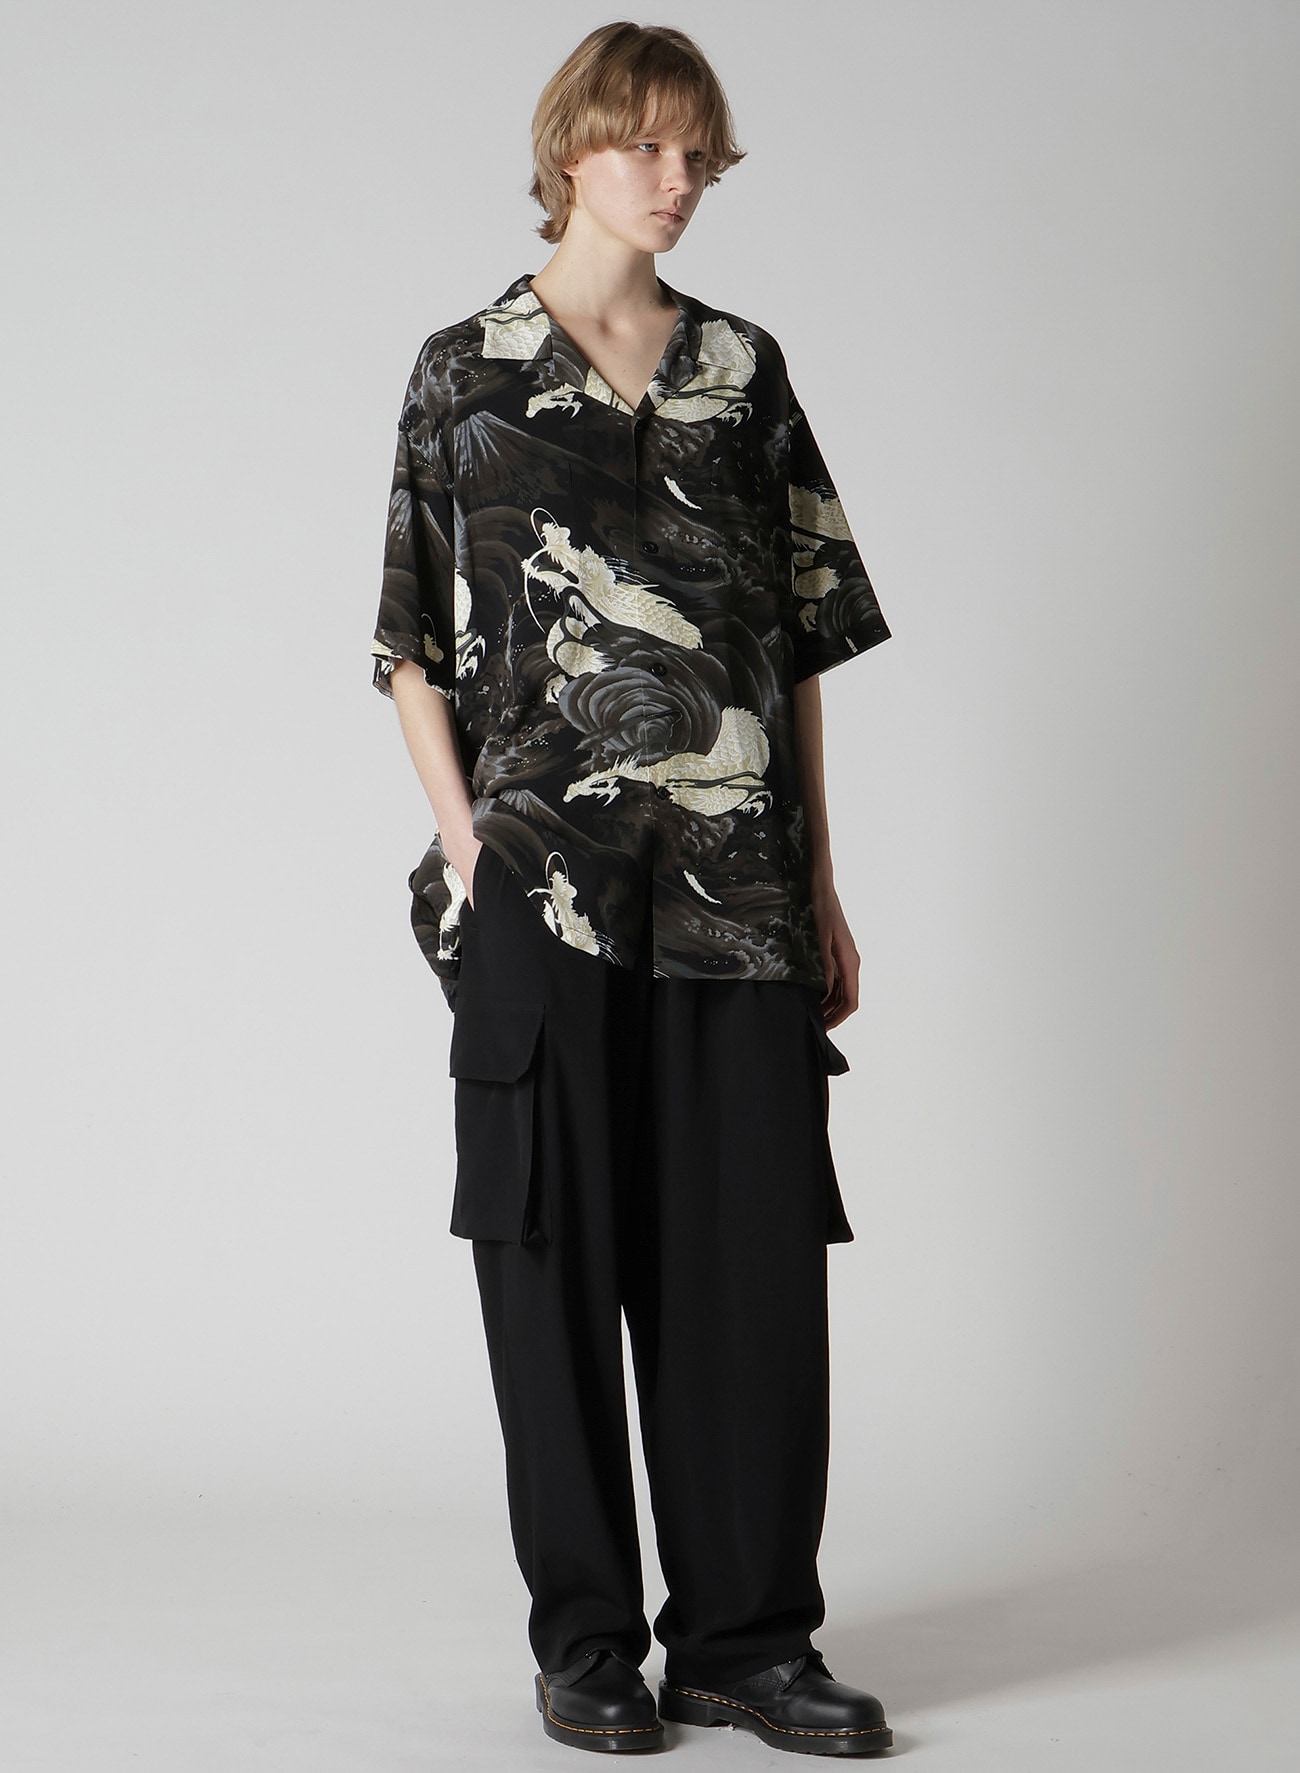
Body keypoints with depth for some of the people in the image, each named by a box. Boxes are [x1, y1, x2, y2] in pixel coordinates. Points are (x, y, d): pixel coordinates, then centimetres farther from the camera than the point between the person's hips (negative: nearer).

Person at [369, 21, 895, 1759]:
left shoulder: (744, 367, 13)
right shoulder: (470, 371, 5)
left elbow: (803, 639, 13)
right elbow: (414, 645, 4)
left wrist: (821, 879, 9)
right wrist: (467, 849, -9)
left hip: (738, 881, 3)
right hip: (549, 879, -3)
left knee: (757, 1255, 2)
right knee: (562, 1254, 2)